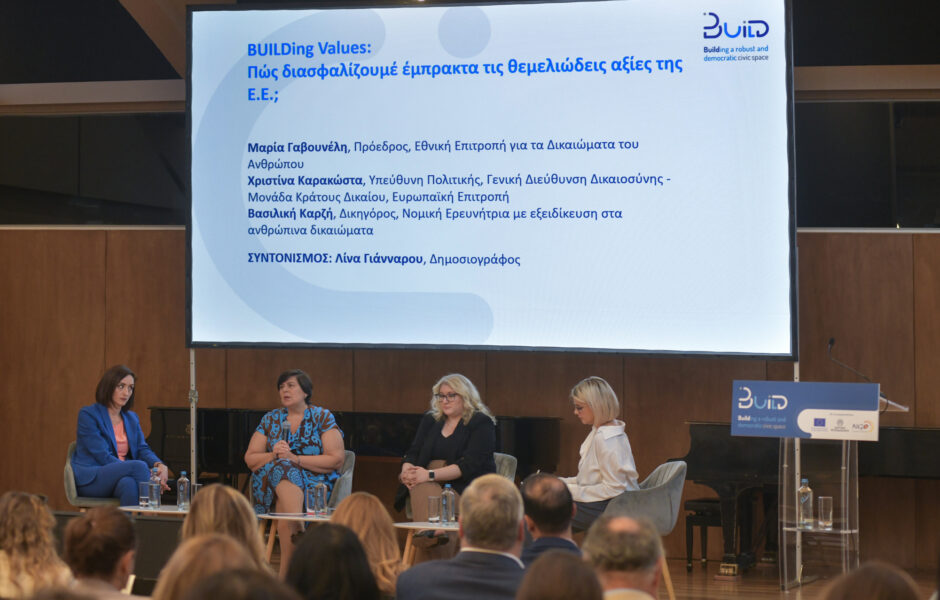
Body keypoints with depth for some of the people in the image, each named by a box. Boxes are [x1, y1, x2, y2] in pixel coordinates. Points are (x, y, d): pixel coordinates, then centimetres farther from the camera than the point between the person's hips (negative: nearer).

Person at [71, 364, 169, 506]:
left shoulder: (131, 418, 22)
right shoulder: (88, 415, -1)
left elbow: (143, 449, 11)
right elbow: (103, 456, -10)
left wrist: (159, 465, -14)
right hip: (90, 480, -4)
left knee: (128, 484, -37)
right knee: (140, 466, -32)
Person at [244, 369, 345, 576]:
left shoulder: (322, 417, 6)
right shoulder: (270, 419, 16)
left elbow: (336, 459, -5)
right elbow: (250, 459, 12)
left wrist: (295, 459, -13)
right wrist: (274, 456, -10)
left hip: (315, 483, -3)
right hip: (272, 481, 3)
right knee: (283, 468, -34)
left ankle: (285, 573, -34)